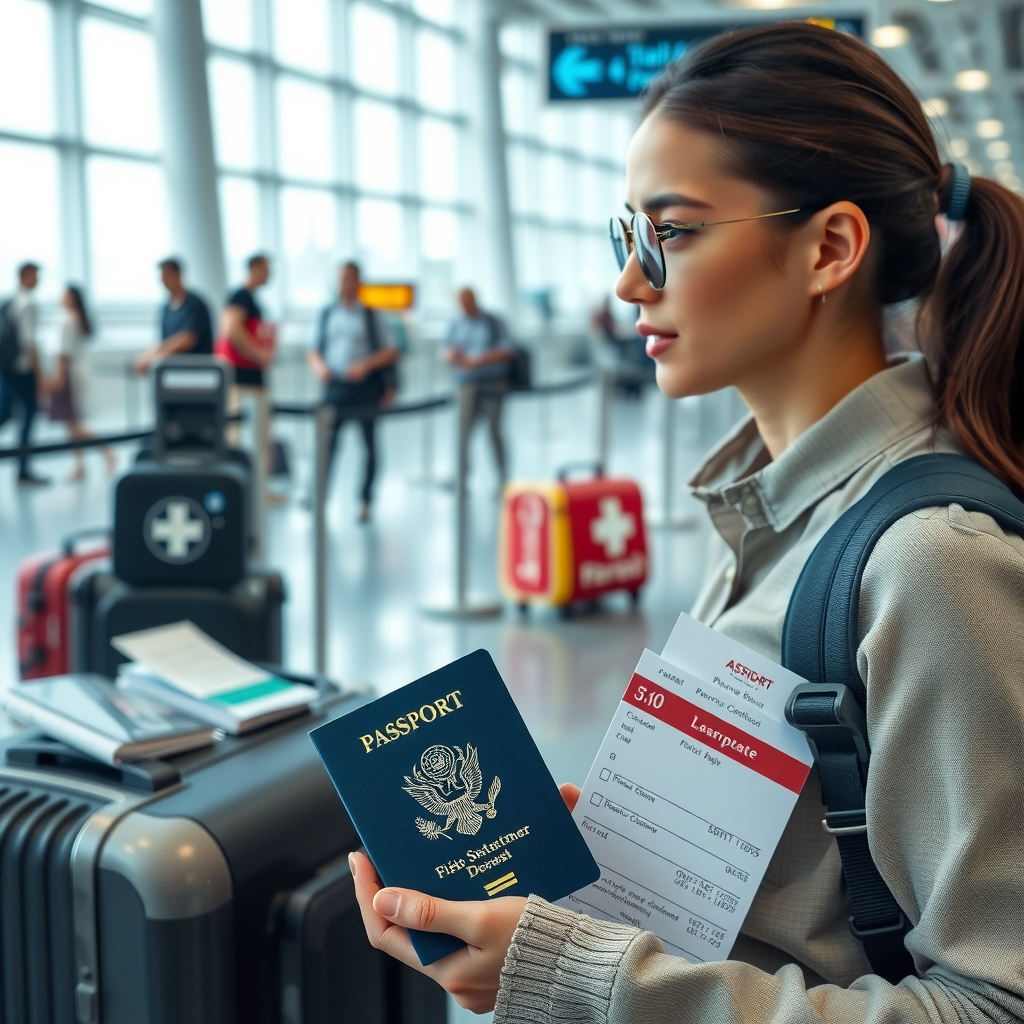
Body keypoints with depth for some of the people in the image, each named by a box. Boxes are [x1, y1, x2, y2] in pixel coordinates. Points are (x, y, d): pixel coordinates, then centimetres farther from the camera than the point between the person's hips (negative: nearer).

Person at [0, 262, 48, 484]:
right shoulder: (28, 304, -13)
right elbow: (30, 342, -17)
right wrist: (39, 375, -13)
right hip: (23, 368, -8)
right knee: (29, 415, 2)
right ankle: (23, 471, 5)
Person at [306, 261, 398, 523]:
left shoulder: (371, 316, 5)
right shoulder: (327, 315, 11)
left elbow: (391, 351, 1)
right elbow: (312, 350, 13)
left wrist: (366, 365, -15)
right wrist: (319, 365, -9)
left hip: (365, 389, -1)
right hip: (334, 387, 1)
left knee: (369, 444, 3)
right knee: (327, 441, -8)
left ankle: (365, 501, 12)